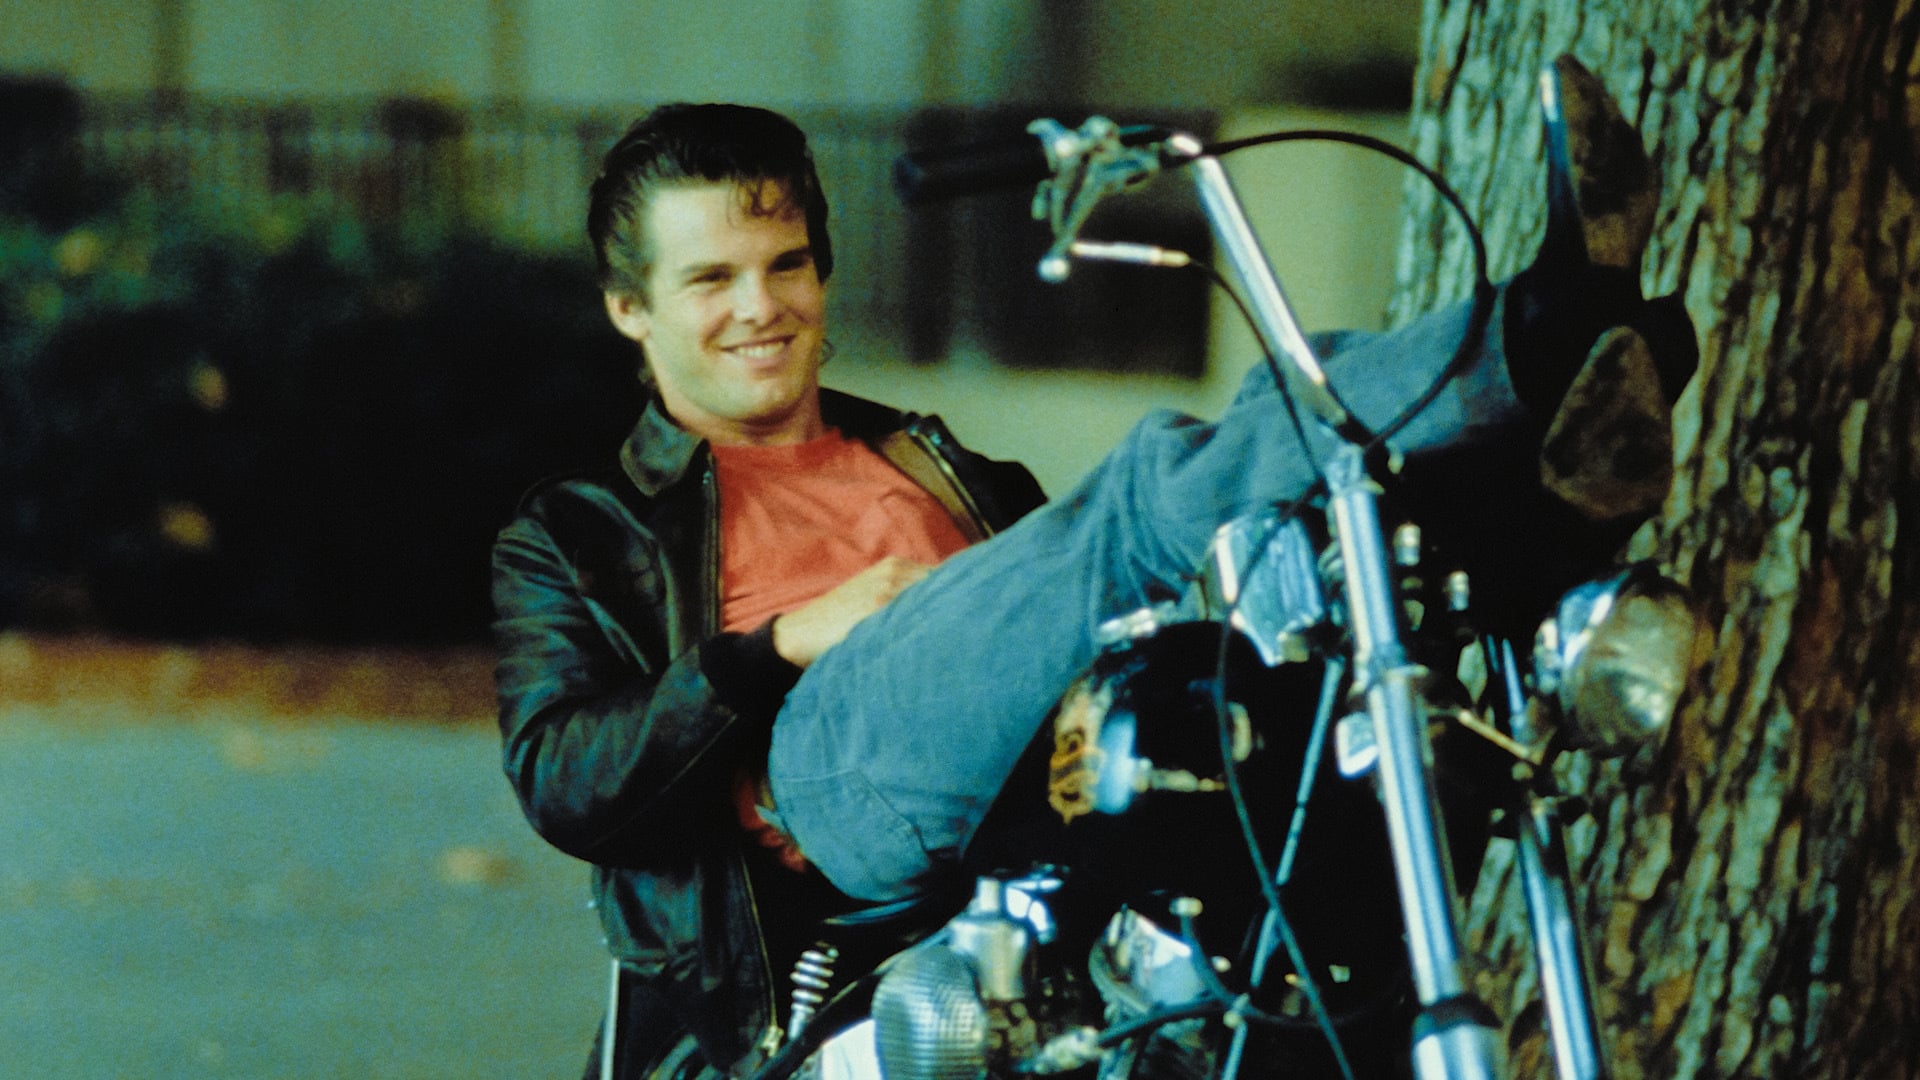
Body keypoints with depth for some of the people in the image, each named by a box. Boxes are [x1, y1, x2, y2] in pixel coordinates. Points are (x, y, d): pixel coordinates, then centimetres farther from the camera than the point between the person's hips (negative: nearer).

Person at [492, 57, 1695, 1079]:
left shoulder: (946, 473, 42)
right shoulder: (575, 536, 29)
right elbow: (558, 780, 10)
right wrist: (778, 646, -1)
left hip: (1059, 756, 5)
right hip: (828, 761, -5)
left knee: (1299, 403, -19)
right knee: (1161, 486, -31)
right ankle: (1543, 345, -50)